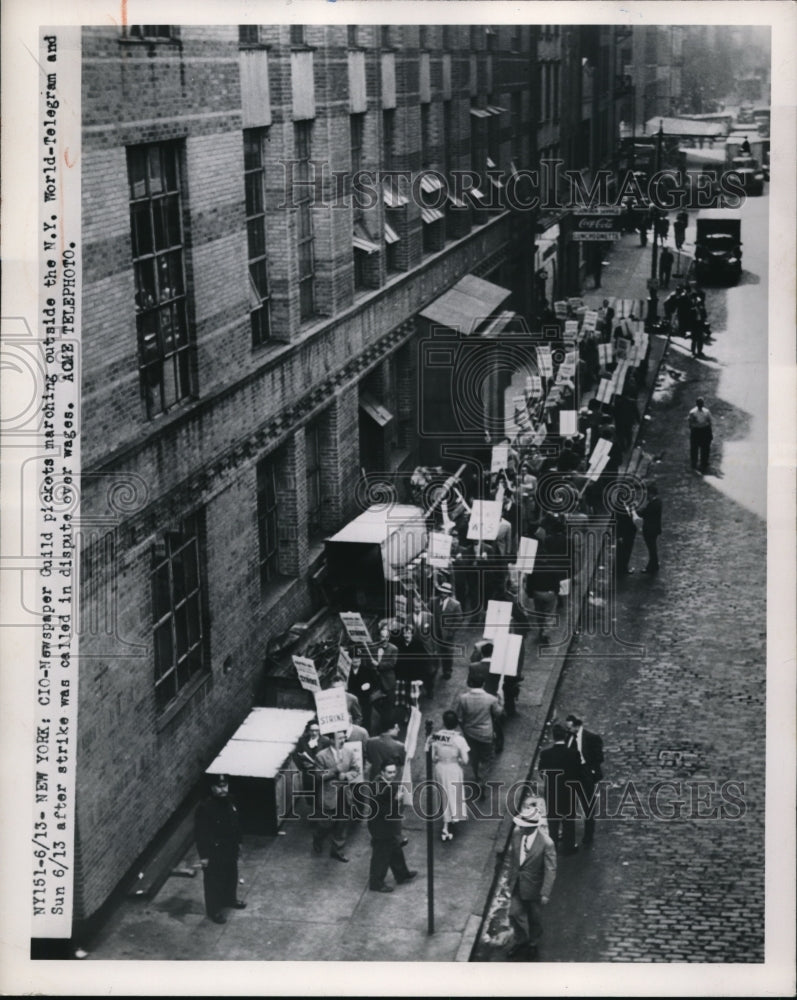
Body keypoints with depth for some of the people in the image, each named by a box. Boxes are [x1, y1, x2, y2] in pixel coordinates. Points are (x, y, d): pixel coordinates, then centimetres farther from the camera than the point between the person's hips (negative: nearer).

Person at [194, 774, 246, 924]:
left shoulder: (229, 802, -4)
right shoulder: (205, 807, -26)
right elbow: (200, 833, -21)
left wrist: (238, 842, 18)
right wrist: (203, 855, -18)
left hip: (230, 848, 7)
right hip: (214, 851, -7)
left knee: (231, 875, 25)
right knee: (214, 881, 8)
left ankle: (230, 899, 48)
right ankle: (213, 910, 25)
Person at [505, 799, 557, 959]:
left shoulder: (546, 843, -28)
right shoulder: (517, 833, -13)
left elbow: (550, 870, -21)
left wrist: (545, 894, -21)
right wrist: (511, 876, 12)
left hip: (534, 886, -4)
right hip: (517, 884, 4)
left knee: (534, 918, 16)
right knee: (515, 914, 14)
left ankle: (533, 944, 43)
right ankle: (521, 941, 41)